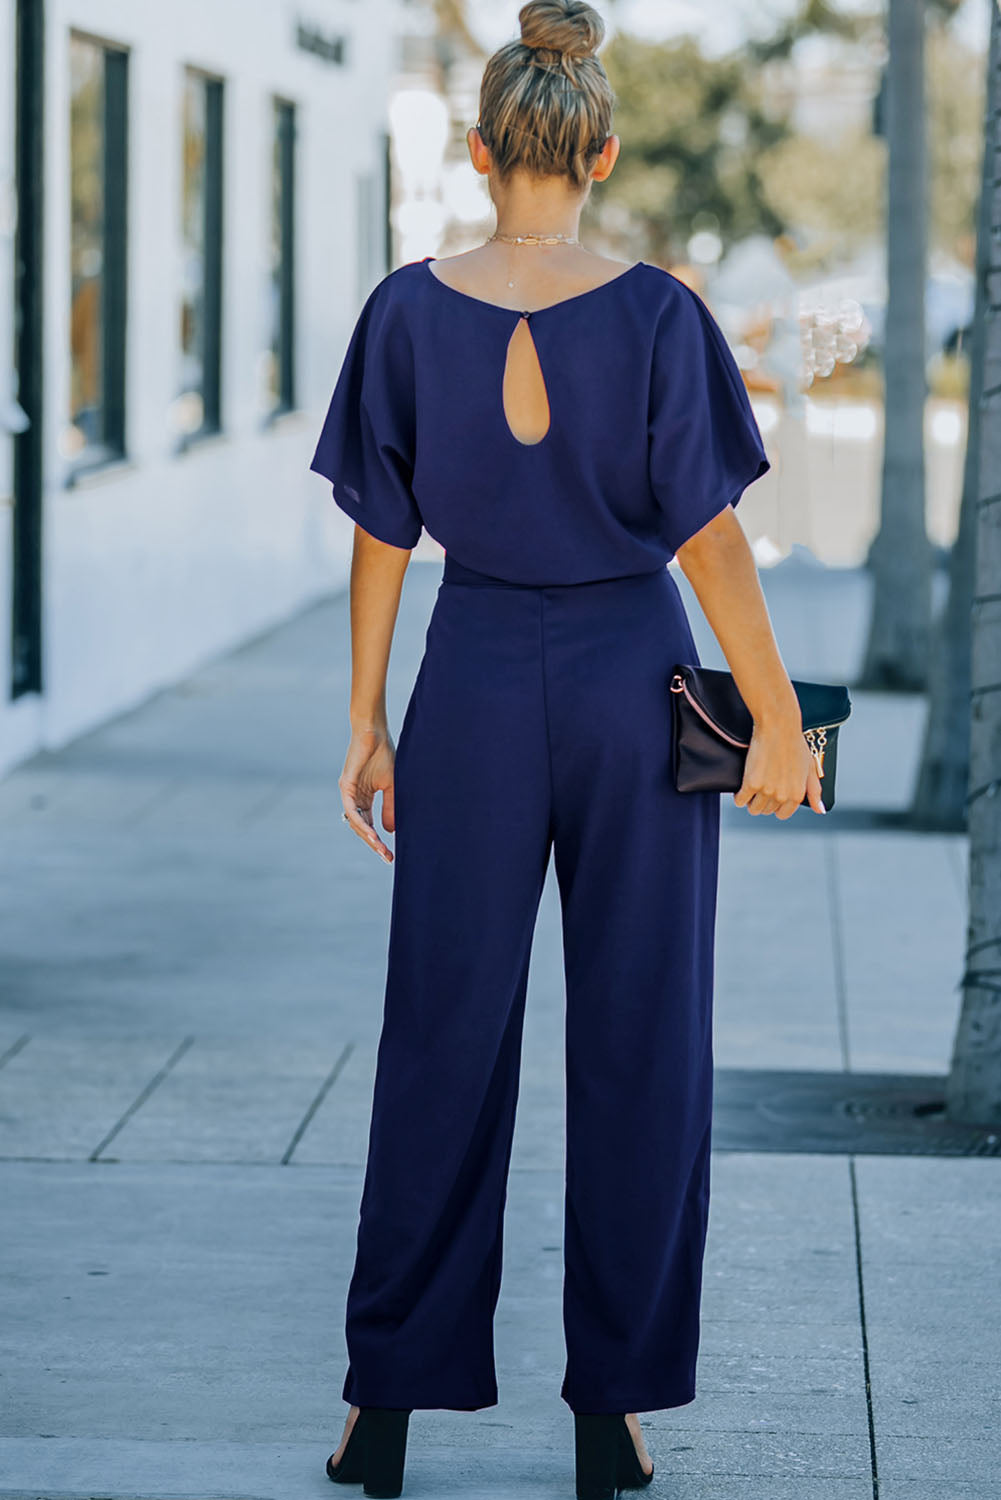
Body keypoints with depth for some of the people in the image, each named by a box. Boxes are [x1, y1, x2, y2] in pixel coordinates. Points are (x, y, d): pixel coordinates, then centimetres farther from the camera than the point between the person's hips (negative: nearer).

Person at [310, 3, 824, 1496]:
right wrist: (779, 722, -2)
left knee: (445, 1041, 8)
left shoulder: (409, 313, -5)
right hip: (633, 675, -1)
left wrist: (366, 723, 8)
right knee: (638, 1043, 7)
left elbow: (381, 534, 0)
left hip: (476, 681, 1)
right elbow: (708, 534, -9)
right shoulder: (659, 315, -10)